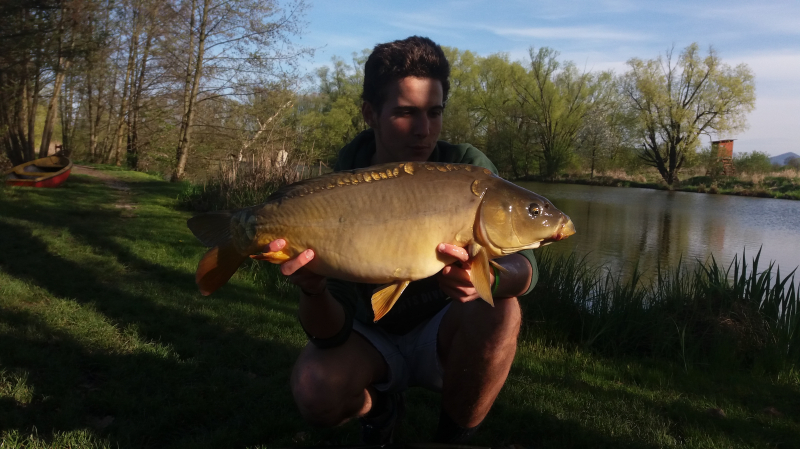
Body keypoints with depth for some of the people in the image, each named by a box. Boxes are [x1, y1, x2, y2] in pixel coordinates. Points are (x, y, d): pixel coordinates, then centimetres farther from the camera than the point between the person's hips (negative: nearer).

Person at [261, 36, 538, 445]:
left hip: (442, 334, 1)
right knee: (315, 391, -31)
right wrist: (313, 288, -45)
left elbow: (523, 268, -24)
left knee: (499, 311, -32)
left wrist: (489, 279, -49)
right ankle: (379, 408, 9)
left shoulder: (467, 168, -16)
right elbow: (331, 335, -21)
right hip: (371, 338, 0)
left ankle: (453, 436, -4)